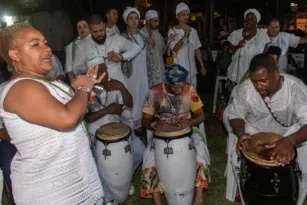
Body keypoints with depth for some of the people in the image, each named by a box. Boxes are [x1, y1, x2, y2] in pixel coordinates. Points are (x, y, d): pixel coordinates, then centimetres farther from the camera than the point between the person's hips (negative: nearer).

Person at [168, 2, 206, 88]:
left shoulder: (193, 31, 10)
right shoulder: (172, 31, -4)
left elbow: (197, 49, 12)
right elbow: (174, 49, -15)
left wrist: (202, 65, 9)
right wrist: (184, 36, -26)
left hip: (192, 69, 5)